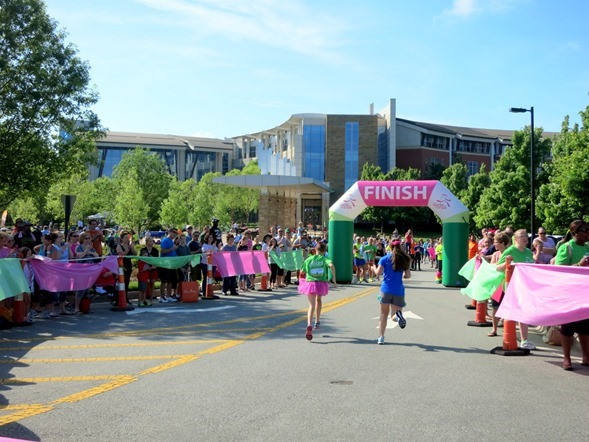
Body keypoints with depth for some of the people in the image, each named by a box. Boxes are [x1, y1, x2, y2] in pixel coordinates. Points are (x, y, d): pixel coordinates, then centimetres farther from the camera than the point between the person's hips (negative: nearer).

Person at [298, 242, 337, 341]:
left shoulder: (309, 259, 10)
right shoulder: (325, 259, 4)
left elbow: (302, 272, 12)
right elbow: (331, 265, -18)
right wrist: (334, 280, -13)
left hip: (310, 283, 0)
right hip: (322, 283, 0)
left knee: (312, 305, -1)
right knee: (318, 300, 28)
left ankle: (309, 325, -25)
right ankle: (317, 322, 33)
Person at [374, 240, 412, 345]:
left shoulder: (384, 259, 0)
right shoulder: (405, 259, 7)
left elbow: (378, 273, -7)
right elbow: (408, 275, 6)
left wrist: (374, 268, 15)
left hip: (386, 289, -1)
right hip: (398, 291, 1)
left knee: (384, 314, 12)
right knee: (394, 315, 9)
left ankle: (381, 337, 7)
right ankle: (398, 315, -28)